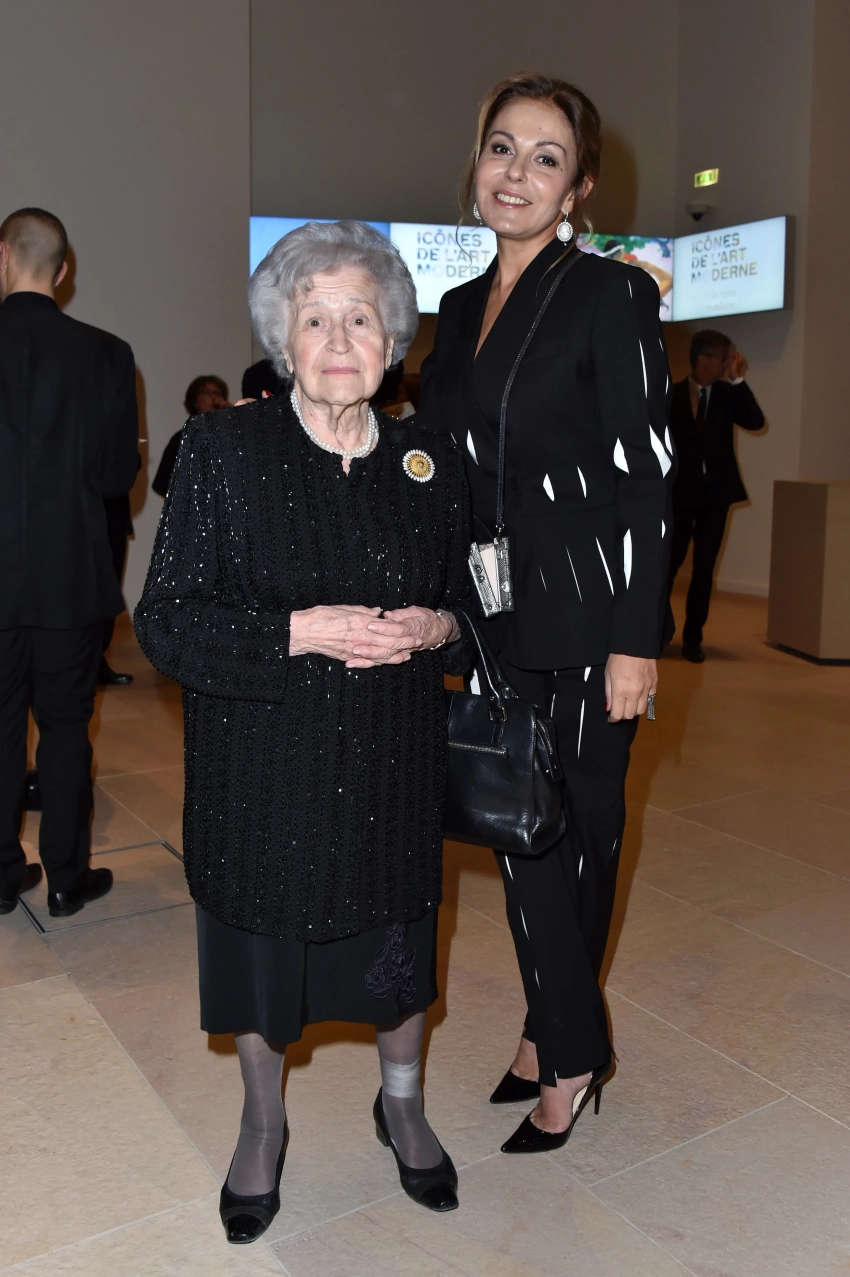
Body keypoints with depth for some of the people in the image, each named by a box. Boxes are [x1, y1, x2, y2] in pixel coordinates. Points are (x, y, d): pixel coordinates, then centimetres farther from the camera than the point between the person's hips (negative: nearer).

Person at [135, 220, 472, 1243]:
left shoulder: (429, 465, 2)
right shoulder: (223, 449, -8)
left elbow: (474, 611, 10)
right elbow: (165, 622, -11)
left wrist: (436, 629, -13)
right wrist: (298, 631, -23)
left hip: (391, 772, 2)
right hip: (261, 769, -2)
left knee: (397, 948, 17)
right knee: (262, 954, 15)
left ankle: (402, 1107, 46)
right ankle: (263, 1128, 43)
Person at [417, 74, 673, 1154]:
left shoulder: (609, 296, -7)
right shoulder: (460, 309, 13)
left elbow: (646, 479, -12)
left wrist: (635, 644, -16)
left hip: (583, 618, -6)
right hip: (496, 616, 6)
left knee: (572, 829, 4)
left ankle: (568, 1049, 25)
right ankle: (555, 1029, 33)